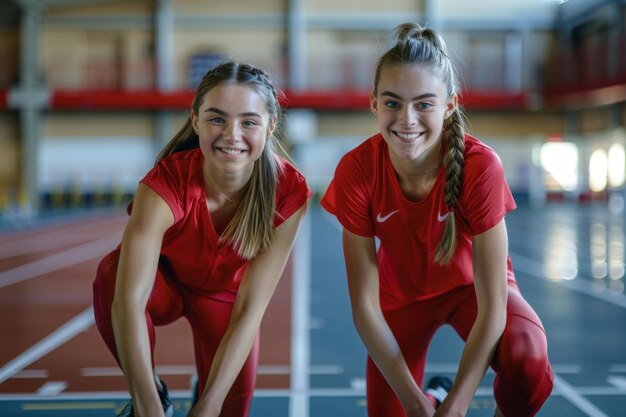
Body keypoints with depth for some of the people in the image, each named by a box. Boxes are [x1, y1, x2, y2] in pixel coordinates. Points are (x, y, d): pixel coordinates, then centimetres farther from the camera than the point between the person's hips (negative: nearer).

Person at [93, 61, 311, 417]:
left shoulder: (288, 192, -29)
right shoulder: (167, 183, -35)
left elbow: (250, 309, -29)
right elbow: (129, 299, -45)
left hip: (224, 294, 2)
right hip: (164, 284, -2)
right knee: (112, 275, -35)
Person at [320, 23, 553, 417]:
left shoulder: (480, 165, -32)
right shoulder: (356, 170, -27)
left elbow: (492, 305, -30)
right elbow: (364, 304, -22)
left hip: (471, 283, -2)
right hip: (401, 292, 2)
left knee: (526, 359, -32)